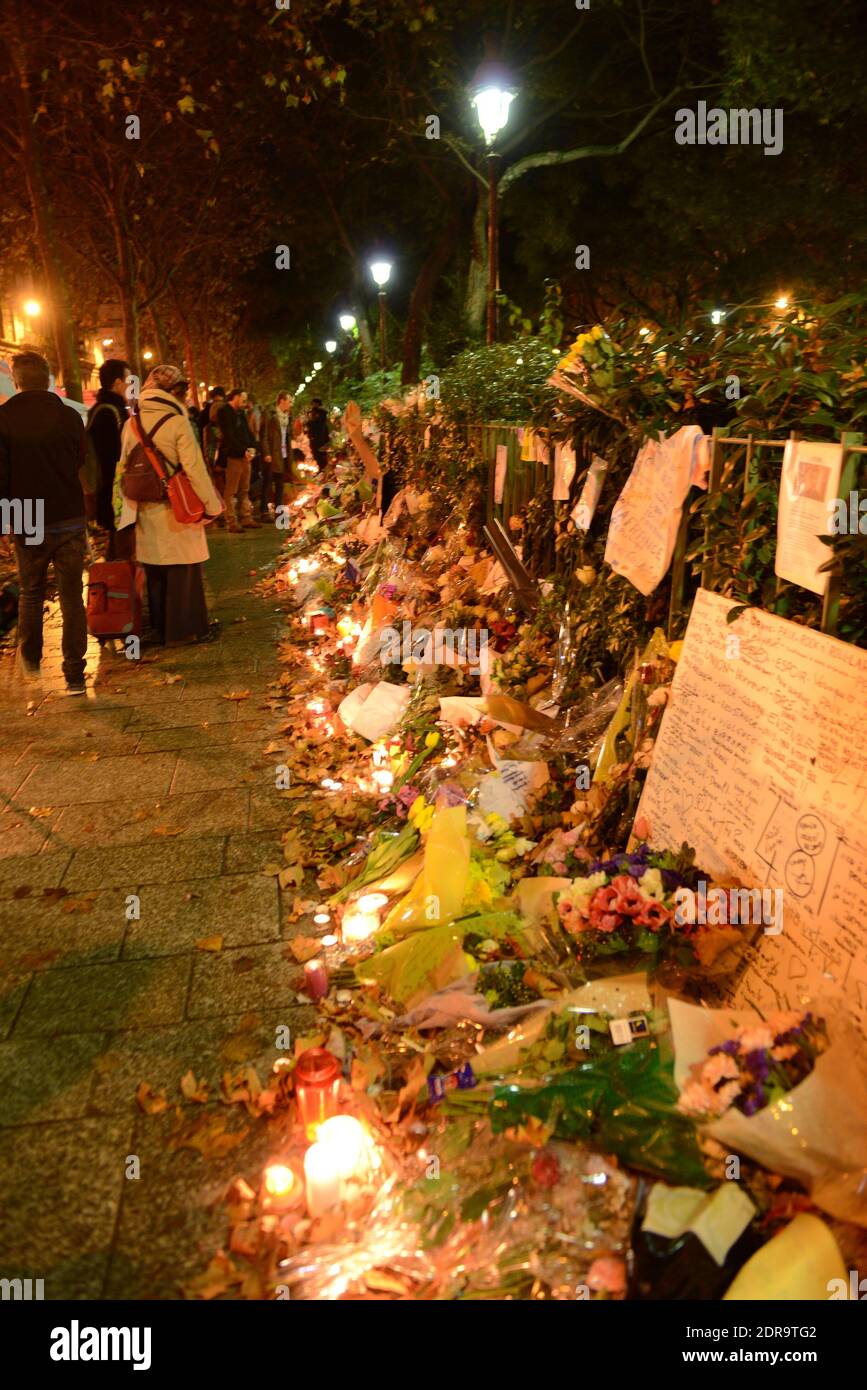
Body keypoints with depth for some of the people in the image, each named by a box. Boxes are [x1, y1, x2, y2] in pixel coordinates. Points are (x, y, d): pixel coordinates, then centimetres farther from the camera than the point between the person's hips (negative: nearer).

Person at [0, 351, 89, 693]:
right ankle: (74, 675, 4)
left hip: (29, 524, -1)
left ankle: (30, 658, 33)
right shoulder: (70, 416, -4)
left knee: (31, 592, 20)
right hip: (71, 520, 1)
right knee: (72, 598, 5)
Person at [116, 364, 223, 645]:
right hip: (177, 510, -5)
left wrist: (131, 505, 16)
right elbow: (194, 469, -16)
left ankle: (159, 628, 25)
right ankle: (185, 628, 13)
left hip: (146, 510, 5)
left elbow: (124, 467, 7)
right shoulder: (177, 422, -13)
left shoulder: (131, 423, 2)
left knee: (155, 573, 15)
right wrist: (212, 505, -7)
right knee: (183, 570, 6)